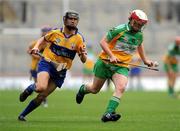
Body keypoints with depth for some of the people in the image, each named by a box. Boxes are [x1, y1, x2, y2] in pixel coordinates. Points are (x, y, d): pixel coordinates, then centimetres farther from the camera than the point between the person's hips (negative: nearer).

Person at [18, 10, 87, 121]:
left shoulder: (79, 39, -4)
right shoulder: (55, 33, -2)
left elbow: (83, 60, -3)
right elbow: (43, 39, 19)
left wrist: (83, 54, -26)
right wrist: (36, 47, 0)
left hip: (60, 71, 1)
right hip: (47, 63, -1)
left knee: (42, 97, -2)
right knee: (41, 87, -29)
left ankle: (23, 115, 15)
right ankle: (31, 88, 7)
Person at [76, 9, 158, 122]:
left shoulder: (139, 35, 6)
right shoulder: (119, 30, -13)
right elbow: (103, 42, -12)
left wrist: (145, 60, 32)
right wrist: (111, 56, -23)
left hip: (122, 66, 3)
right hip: (105, 63, -3)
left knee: (121, 88, -25)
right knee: (95, 89, 10)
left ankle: (108, 114, -30)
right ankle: (83, 89, 46)